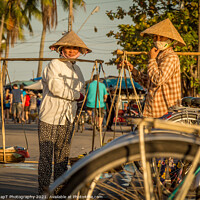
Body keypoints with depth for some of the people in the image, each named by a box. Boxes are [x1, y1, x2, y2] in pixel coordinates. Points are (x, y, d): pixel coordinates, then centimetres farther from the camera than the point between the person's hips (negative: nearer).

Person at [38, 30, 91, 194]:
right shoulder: (54, 65, -4)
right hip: (50, 117, -6)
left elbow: (82, 92, 17)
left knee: (63, 155, 8)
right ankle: (43, 190, 0)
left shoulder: (76, 69, 18)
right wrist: (75, 94, -6)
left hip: (68, 119, 6)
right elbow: (55, 86, -17)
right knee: (46, 154, -5)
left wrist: (73, 95, -5)